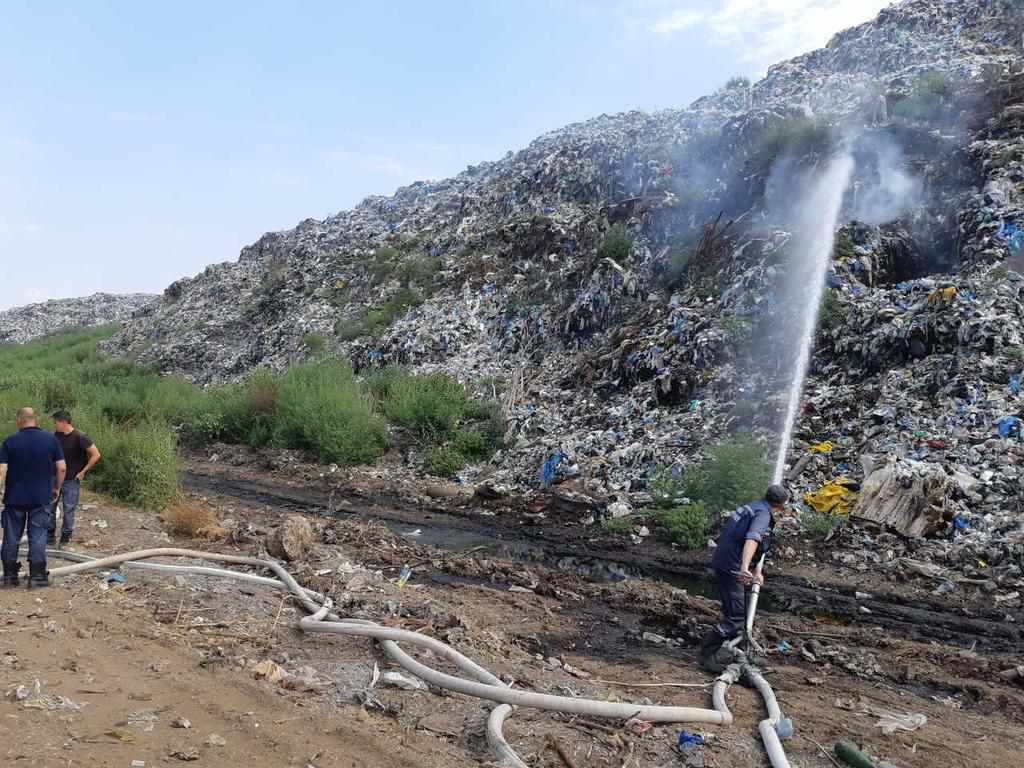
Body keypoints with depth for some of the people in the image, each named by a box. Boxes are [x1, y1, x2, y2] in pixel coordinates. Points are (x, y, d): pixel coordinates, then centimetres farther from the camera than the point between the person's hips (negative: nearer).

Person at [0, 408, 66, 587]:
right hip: (41, 498, 0)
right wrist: (57, 488, 10)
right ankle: (37, 576, 3)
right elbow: (62, 467, -3)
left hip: (15, 498, 0)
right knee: (38, 536, 5)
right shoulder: (51, 439, -3)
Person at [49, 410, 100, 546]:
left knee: (69, 510, 3)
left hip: (71, 480, -5)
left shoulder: (80, 437, -18)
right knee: (49, 507, 8)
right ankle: (50, 537, 20)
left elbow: (96, 455, -17)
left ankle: (66, 538, 18)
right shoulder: (56, 435, 0)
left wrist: (83, 472, -14)